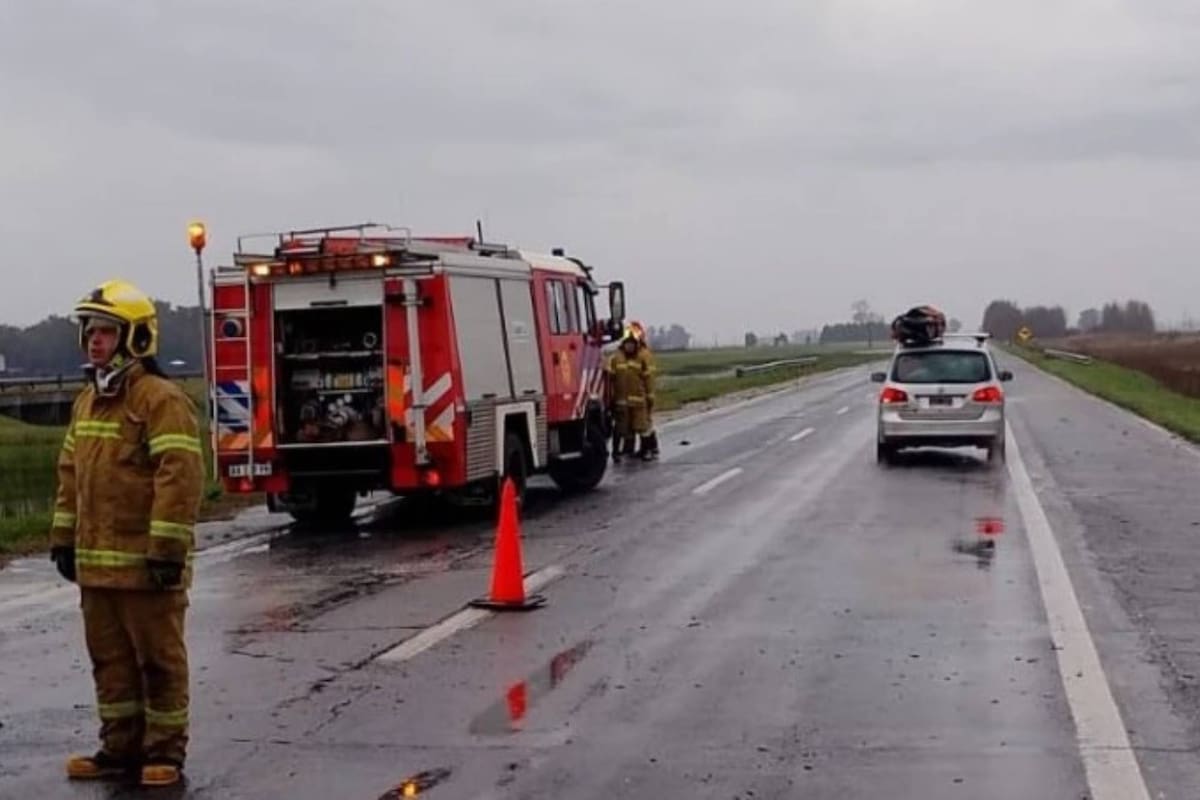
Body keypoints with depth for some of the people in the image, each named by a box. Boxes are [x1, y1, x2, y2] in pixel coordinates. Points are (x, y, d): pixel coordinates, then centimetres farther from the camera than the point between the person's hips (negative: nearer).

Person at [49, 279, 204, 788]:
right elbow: (70, 475, 21)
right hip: (97, 561, 8)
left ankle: (165, 753, 12)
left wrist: (168, 550, -23)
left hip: (145, 562, -8)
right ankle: (120, 747, 25)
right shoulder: (87, 402, 15)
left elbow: (180, 477, -20)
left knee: (158, 660, 2)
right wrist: (64, 538, 17)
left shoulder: (160, 400, -13)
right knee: (110, 659, 15)